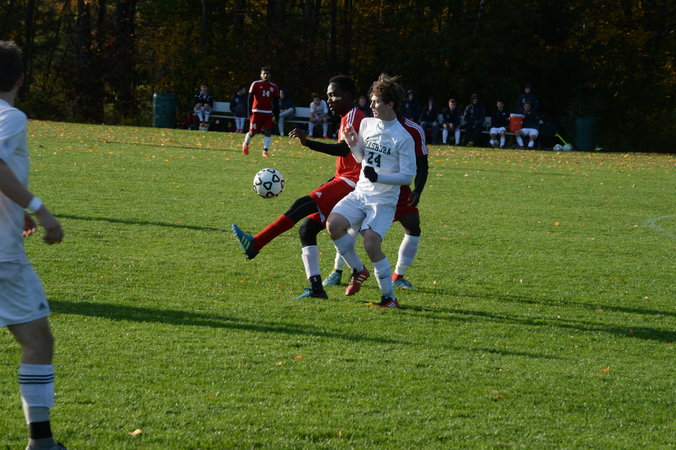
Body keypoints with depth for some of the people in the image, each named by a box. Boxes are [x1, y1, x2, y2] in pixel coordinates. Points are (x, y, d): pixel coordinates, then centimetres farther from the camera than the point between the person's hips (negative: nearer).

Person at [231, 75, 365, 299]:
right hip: (344, 182, 10)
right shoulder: (347, 119, 24)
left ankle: (255, 243, -32)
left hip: (350, 184, -10)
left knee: (303, 205, -24)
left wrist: (308, 142, -33)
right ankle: (316, 288, 2)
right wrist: (325, 187, 25)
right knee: (307, 229, 4)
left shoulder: (354, 117, -7)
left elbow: (343, 149, -25)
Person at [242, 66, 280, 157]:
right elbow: (250, 99, -1)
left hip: (268, 113, 3)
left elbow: (276, 102, 13)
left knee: (268, 132, -7)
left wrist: (275, 115, 6)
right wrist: (249, 112, -8)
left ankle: (265, 151, -3)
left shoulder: (274, 87, 9)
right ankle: (245, 144, 27)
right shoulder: (255, 84, 0)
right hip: (257, 112, -3)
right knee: (252, 132, -1)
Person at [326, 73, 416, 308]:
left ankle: (389, 297, -4)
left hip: (384, 200, -6)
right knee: (333, 223, -17)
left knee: (371, 243, -20)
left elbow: (408, 175, -12)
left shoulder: (403, 137, -12)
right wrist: (353, 145, -1)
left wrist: (378, 177, -24)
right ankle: (358, 270, 4)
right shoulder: (367, 124, 8)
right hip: (360, 192, 6)